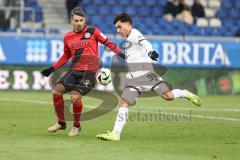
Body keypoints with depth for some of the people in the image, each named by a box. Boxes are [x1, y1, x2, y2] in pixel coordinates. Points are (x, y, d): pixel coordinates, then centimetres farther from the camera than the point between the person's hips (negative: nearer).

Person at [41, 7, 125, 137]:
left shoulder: (93, 31, 0)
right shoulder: (68, 37, 12)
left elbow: (108, 43, 2)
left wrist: (121, 53, -10)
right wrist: (52, 69, 21)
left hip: (89, 72, -5)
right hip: (74, 71, 5)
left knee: (75, 97, -20)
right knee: (56, 91, -9)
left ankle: (76, 126, 4)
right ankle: (61, 122, 10)